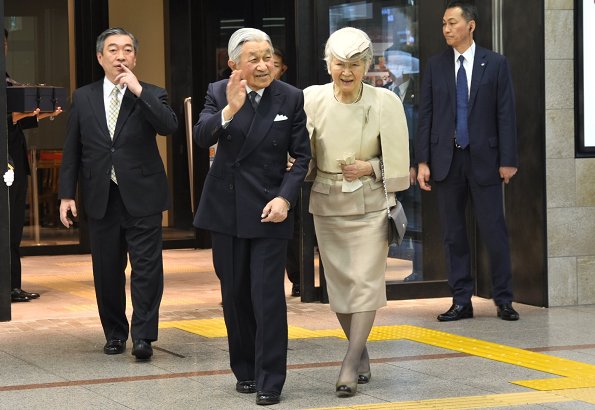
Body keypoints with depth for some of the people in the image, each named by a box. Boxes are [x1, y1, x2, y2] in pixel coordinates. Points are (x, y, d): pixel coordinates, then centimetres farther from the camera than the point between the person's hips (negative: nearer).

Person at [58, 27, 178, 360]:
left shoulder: (152, 95, 2)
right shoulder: (83, 98, 8)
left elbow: (169, 126, -18)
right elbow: (72, 149, 9)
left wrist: (138, 90, -21)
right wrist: (67, 194, 4)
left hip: (141, 196, -2)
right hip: (101, 198, 2)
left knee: (147, 267, -5)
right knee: (107, 270, 8)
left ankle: (143, 335, -1)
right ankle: (115, 333, 20)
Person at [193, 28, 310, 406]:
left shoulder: (291, 98, -4)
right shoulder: (219, 93, -2)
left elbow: (301, 157, -2)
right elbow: (202, 138, -17)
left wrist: (285, 198, -15)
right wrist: (229, 110, -35)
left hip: (269, 210, -2)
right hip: (226, 208, 2)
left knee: (268, 296, -7)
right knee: (235, 294, 11)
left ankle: (270, 381, 0)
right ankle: (245, 371, 25)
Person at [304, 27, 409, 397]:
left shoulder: (386, 102, -9)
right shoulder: (313, 99, -5)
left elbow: (397, 159, 0)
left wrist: (370, 168, -15)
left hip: (370, 204, -2)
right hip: (327, 205, 2)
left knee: (365, 281, -8)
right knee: (339, 282, 8)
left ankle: (350, 366, -6)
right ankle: (362, 354, 26)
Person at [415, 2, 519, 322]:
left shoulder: (495, 64, 1)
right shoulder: (435, 65, 6)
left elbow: (506, 113, -1)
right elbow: (426, 114, 5)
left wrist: (508, 160, -6)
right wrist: (422, 161, -2)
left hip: (484, 159, -2)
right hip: (447, 160, 2)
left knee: (494, 230, -1)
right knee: (453, 234, 6)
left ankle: (503, 300, 9)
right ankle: (461, 301, 12)